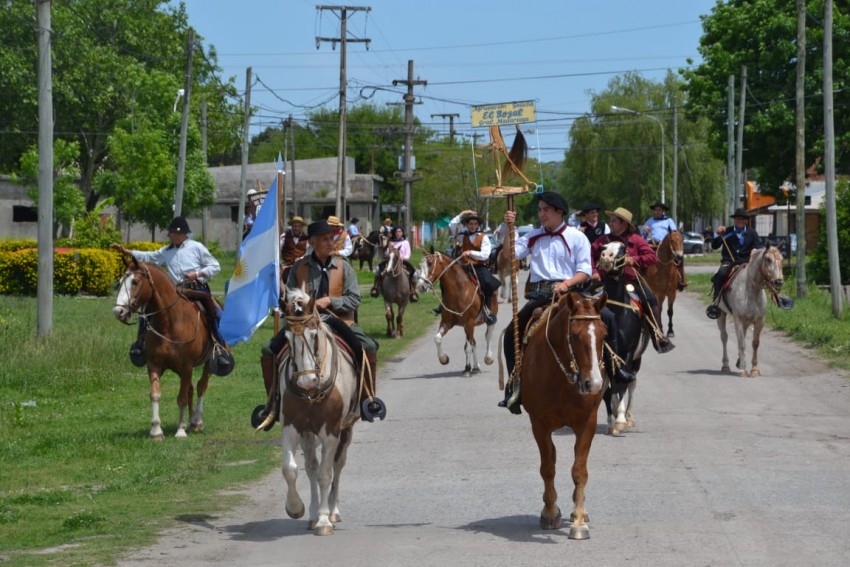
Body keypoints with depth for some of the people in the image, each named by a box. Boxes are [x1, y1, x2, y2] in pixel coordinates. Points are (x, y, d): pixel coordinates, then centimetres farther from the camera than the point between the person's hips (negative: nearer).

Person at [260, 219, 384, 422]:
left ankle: (367, 398, -8)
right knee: (268, 352, -15)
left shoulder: (343, 267, 3)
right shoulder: (299, 267, 5)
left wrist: (329, 301, -14)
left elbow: (354, 299, -1)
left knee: (369, 348, -24)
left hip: (337, 320, -1)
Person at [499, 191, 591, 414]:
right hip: (538, 295, 4)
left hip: (566, 293, -4)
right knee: (511, 333, -9)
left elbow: (584, 271, 0)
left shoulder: (576, 238, 5)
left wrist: (566, 283, -18)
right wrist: (509, 229, -6)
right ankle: (515, 387, -2)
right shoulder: (534, 237, 16)